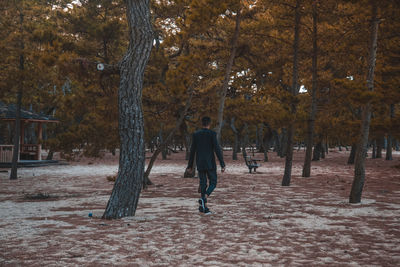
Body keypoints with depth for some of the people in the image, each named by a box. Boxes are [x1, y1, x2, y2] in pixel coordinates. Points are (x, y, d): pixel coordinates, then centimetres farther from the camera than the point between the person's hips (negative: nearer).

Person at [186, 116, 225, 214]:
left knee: (203, 184, 10)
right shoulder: (212, 134, -7)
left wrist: (190, 166, 12)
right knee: (213, 183, 8)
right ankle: (203, 199, -16)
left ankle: (203, 206, 6)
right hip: (210, 163, -4)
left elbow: (192, 151, 6)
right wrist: (222, 165, -10)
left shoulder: (196, 134, 4)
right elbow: (217, 150, -12)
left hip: (200, 164, 4)